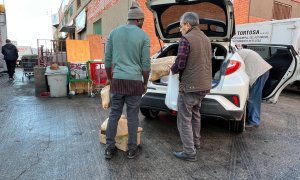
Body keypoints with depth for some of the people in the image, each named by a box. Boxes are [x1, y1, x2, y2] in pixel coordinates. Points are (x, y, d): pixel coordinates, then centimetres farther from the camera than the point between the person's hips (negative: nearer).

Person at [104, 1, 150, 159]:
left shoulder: (114, 32, 6)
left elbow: (107, 59, 7)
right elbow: (146, 64, -4)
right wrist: (145, 84, 9)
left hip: (118, 81, 3)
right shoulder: (144, 36, -3)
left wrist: (109, 78, 19)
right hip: (135, 82, -2)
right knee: (132, 117, 8)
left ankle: (110, 148, 18)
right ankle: (132, 149, 19)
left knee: (114, 115, 12)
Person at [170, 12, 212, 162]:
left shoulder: (186, 39, -13)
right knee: (195, 114, 24)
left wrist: (172, 70, 3)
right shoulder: (205, 38, 12)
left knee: (184, 120, 2)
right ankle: (195, 143, 38)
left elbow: (180, 64, -18)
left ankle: (189, 152, 8)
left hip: (189, 86, -8)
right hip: (204, 85, 9)